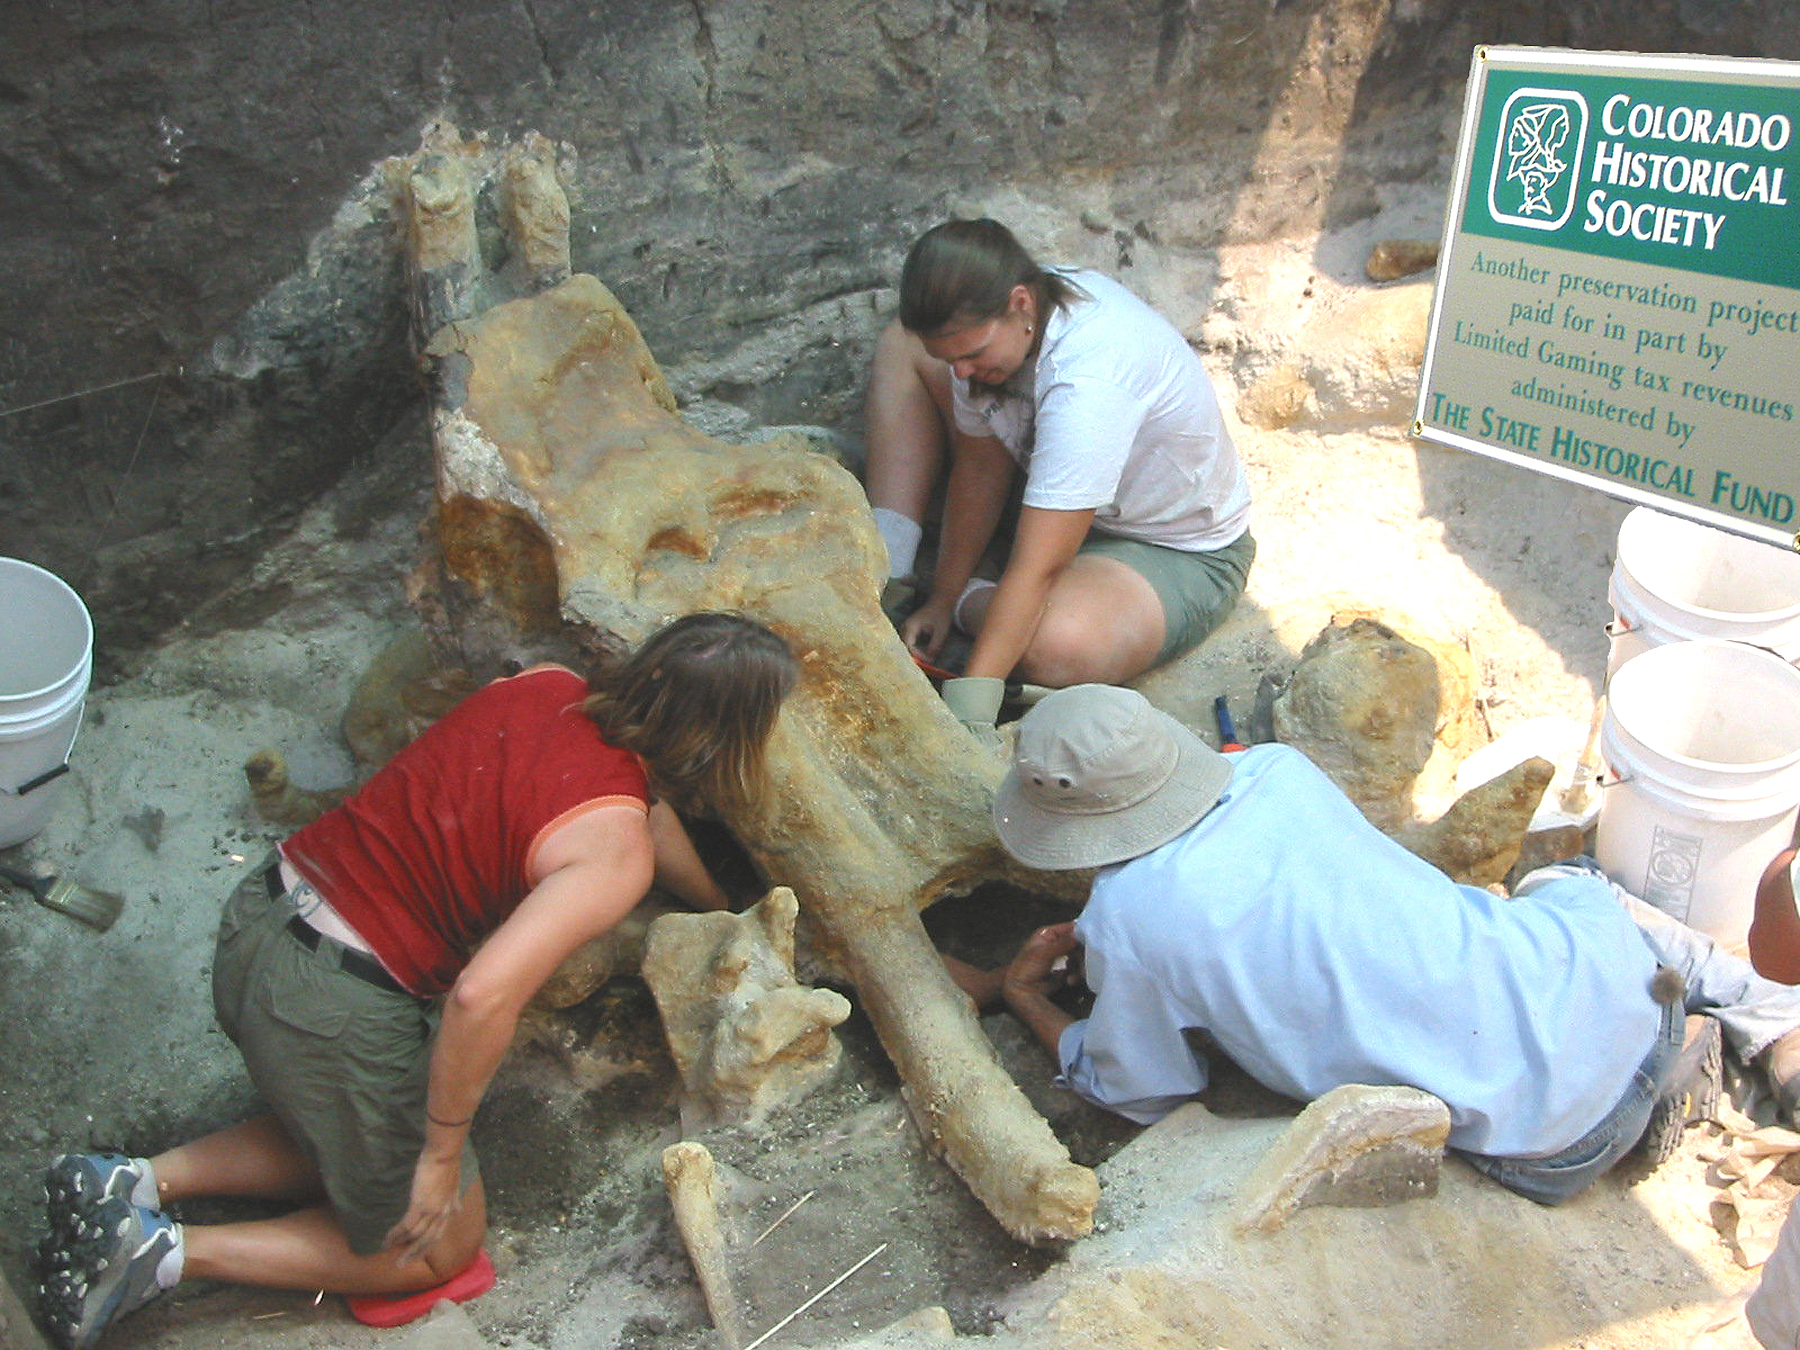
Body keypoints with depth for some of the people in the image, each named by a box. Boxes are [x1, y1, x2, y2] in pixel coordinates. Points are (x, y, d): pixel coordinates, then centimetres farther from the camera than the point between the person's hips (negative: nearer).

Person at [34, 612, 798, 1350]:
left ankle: (132, 1182, 21)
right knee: (442, 1244, 18)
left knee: (353, 1137, 34)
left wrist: (717, 906, 34)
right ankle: (167, 1251, 7)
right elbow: (482, 996, -32)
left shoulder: (545, 685, 1)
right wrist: (443, 1153, -15)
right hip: (336, 1011, -8)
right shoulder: (616, 852, -22)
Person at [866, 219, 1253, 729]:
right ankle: (886, 575, -6)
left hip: (1179, 553, -7)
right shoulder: (988, 322, -17)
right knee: (901, 347, 2)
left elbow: (1037, 572, -41)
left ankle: (969, 602, -4)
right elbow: (981, 467, -5)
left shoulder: (1088, 385, -41)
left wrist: (966, 715, -41)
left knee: (1055, 645, -42)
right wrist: (941, 600, -4)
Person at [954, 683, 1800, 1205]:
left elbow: (1140, 1096, 4)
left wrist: (1025, 996, 16)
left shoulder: (1126, 917, -17)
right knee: (1568, 884, 38)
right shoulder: (1278, 769, 0)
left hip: (1558, 1138, -5)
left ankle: (1689, 1064, 11)